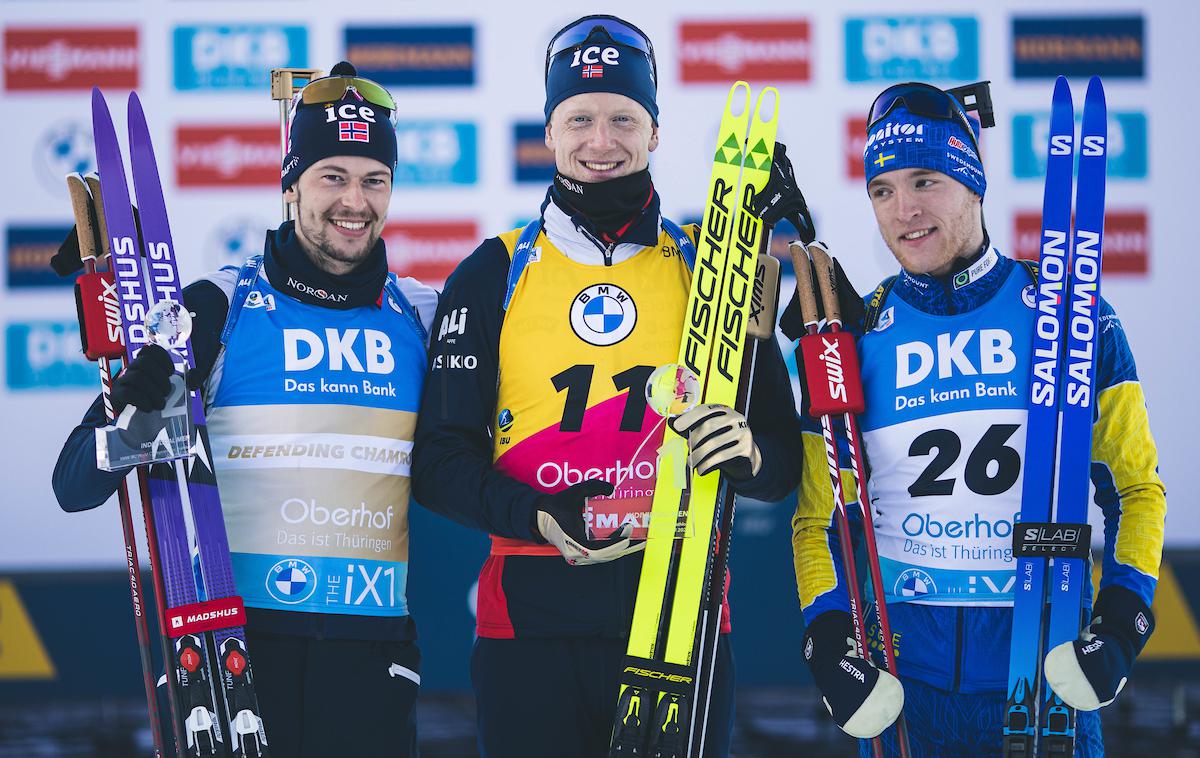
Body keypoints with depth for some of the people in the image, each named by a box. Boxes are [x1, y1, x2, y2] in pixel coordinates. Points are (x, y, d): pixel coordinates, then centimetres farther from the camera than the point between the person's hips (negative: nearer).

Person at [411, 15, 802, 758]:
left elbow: (785, 458, 9)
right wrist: (540, 518, -15)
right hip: (533, 619, -1)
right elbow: (440, 459, 3)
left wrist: (748, 452, -15)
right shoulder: (493, 276, 6)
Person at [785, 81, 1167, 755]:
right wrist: (827, 636, -5)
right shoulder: (855, 338, 4)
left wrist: (1124, 618, -7)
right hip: (905, 674, 1)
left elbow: (1136, 487, 6)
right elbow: (819, 517, 10)